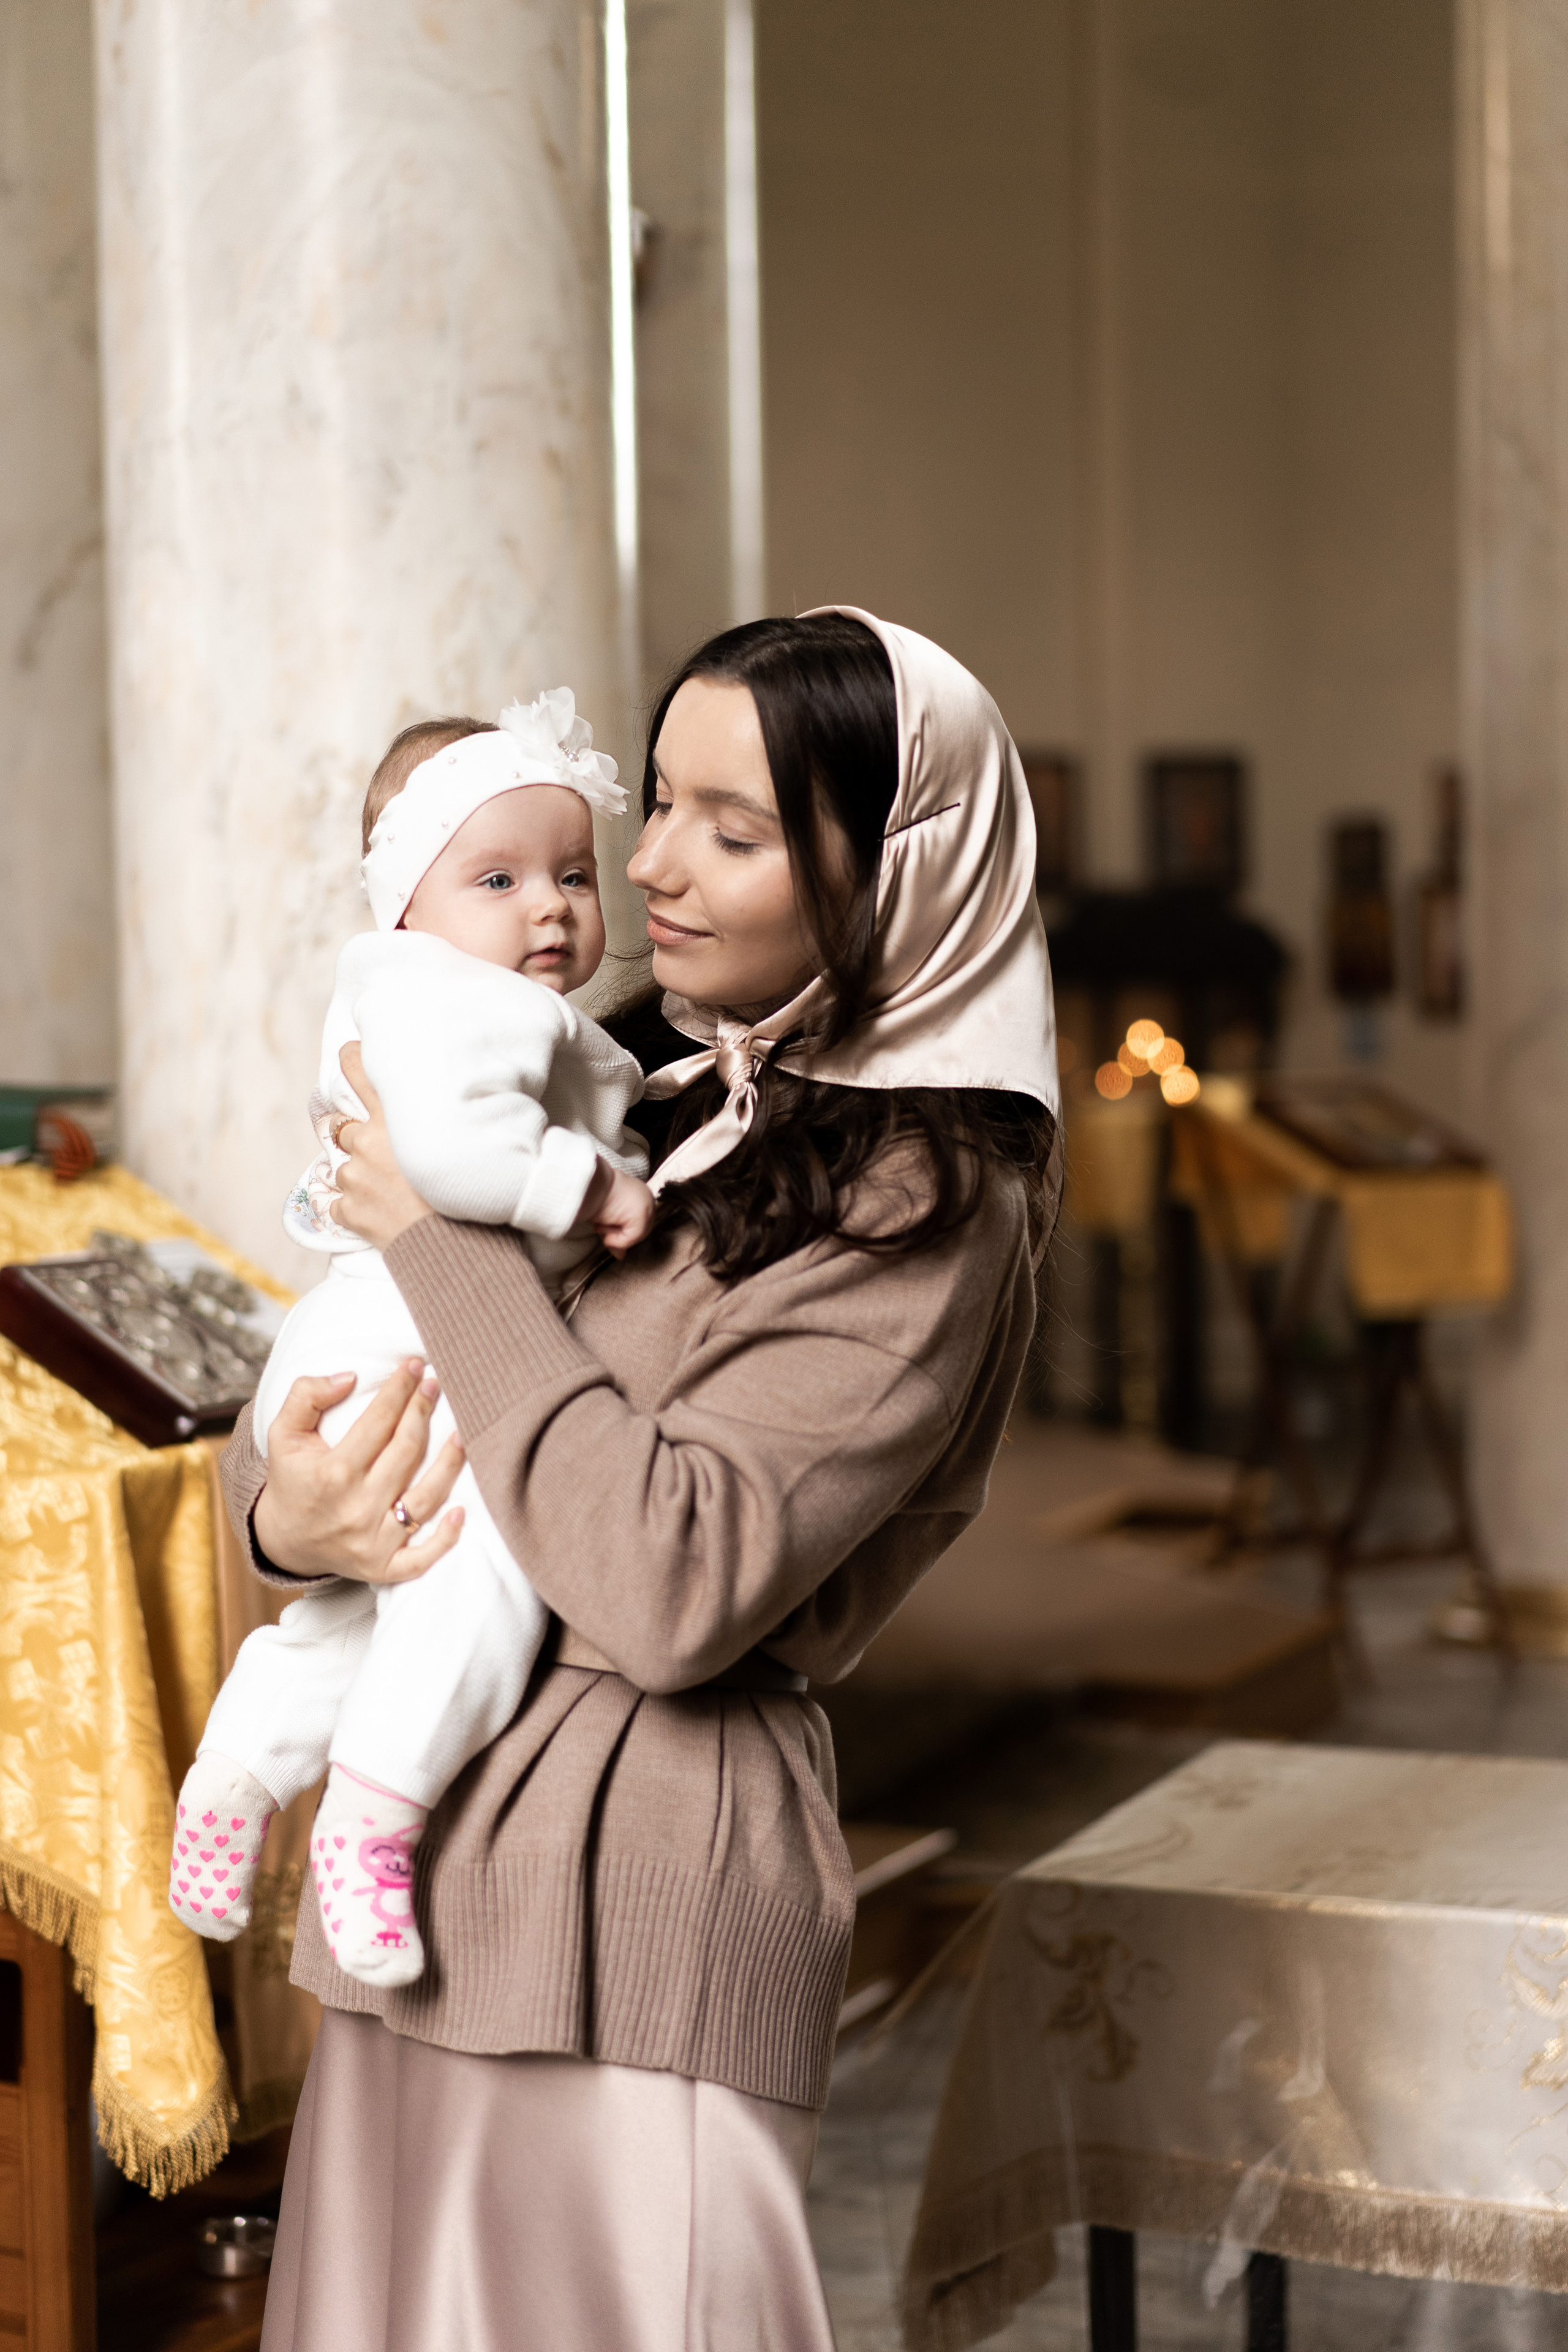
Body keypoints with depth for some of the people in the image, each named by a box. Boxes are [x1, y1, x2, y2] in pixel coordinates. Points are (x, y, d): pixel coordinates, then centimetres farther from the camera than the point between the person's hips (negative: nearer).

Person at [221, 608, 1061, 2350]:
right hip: (422, 1853, 7)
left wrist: (446, 1238, -15)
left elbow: (677, 1585, -23)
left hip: (644, 1886, -7)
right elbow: (314, 1379, 13)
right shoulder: (627, 1088, 9)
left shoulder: (919, 1205, -12)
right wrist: (280, 1504, -12)